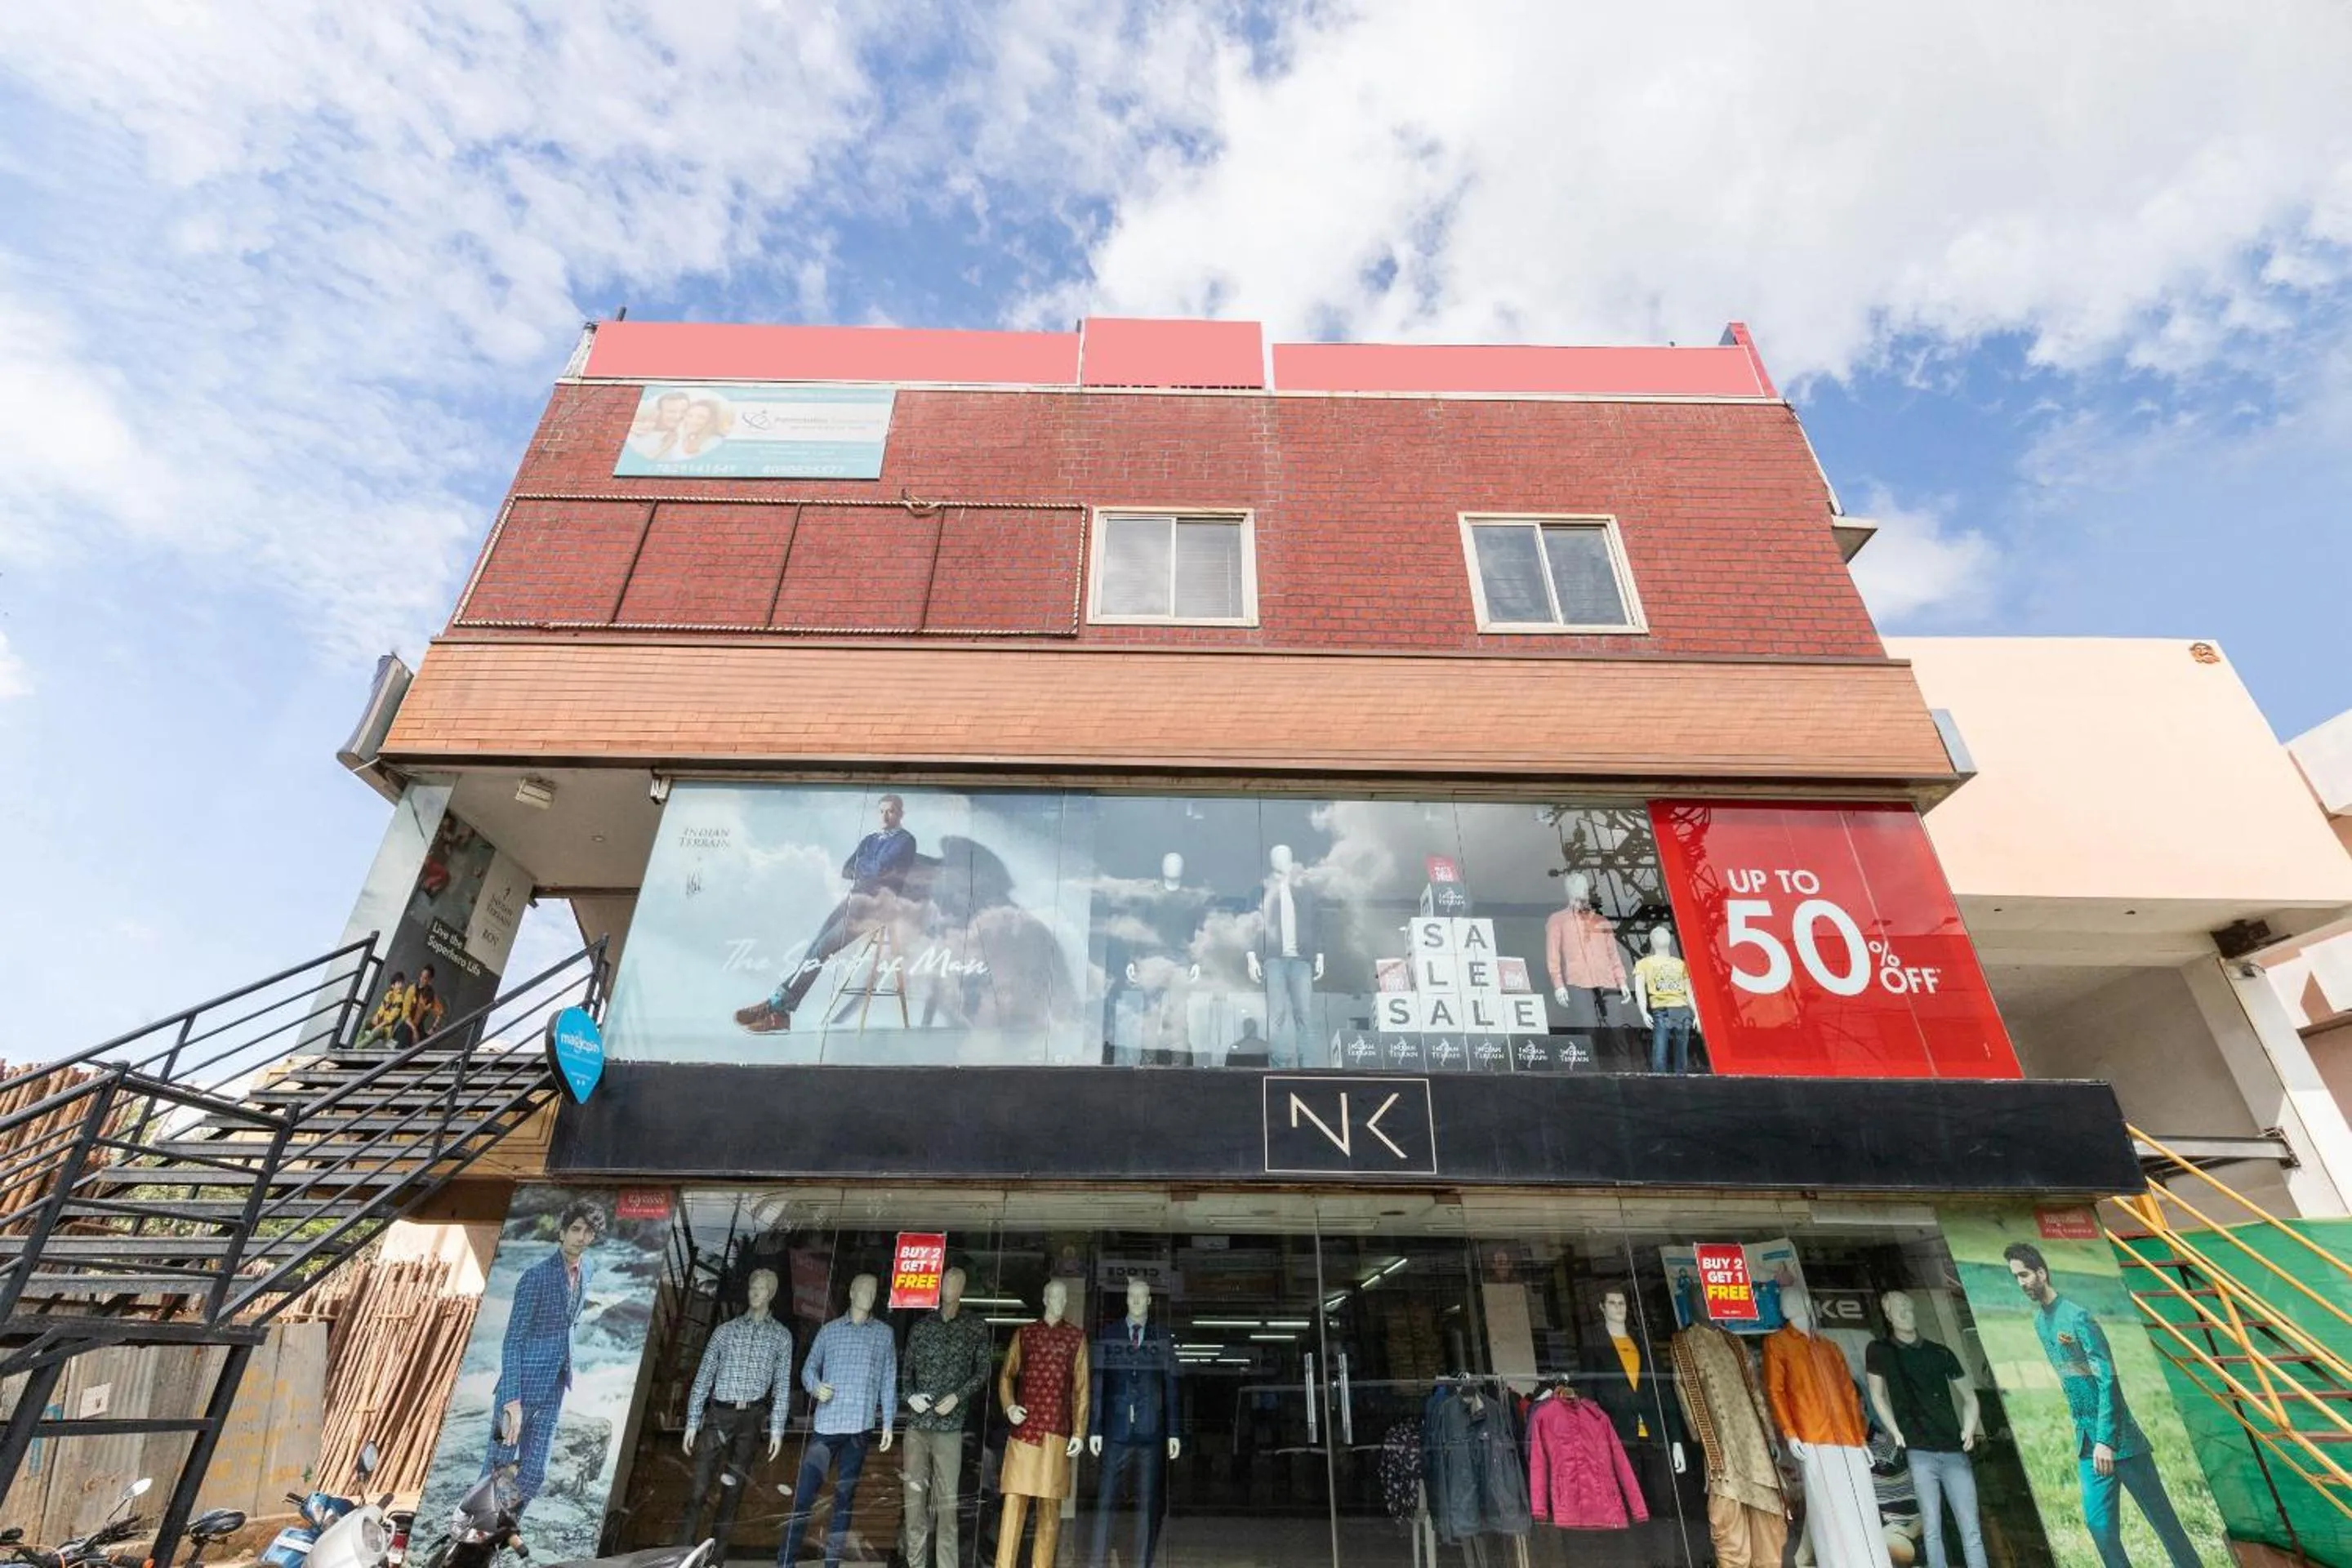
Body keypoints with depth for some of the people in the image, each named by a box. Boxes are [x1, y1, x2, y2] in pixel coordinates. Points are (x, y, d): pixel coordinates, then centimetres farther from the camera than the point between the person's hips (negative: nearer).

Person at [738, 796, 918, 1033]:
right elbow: (845, 871, 13)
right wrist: (872, 870, 0)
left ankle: (778, 1003, -18)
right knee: (815, 945, -14)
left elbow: (881, 868, -14)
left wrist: (861, 866, 5)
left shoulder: (905, 841, 1)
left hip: (876, 905, -6)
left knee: (822, 949, -19)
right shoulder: (870, 839, 23)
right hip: (855, 898, 6)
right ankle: (780, 1012, -20)